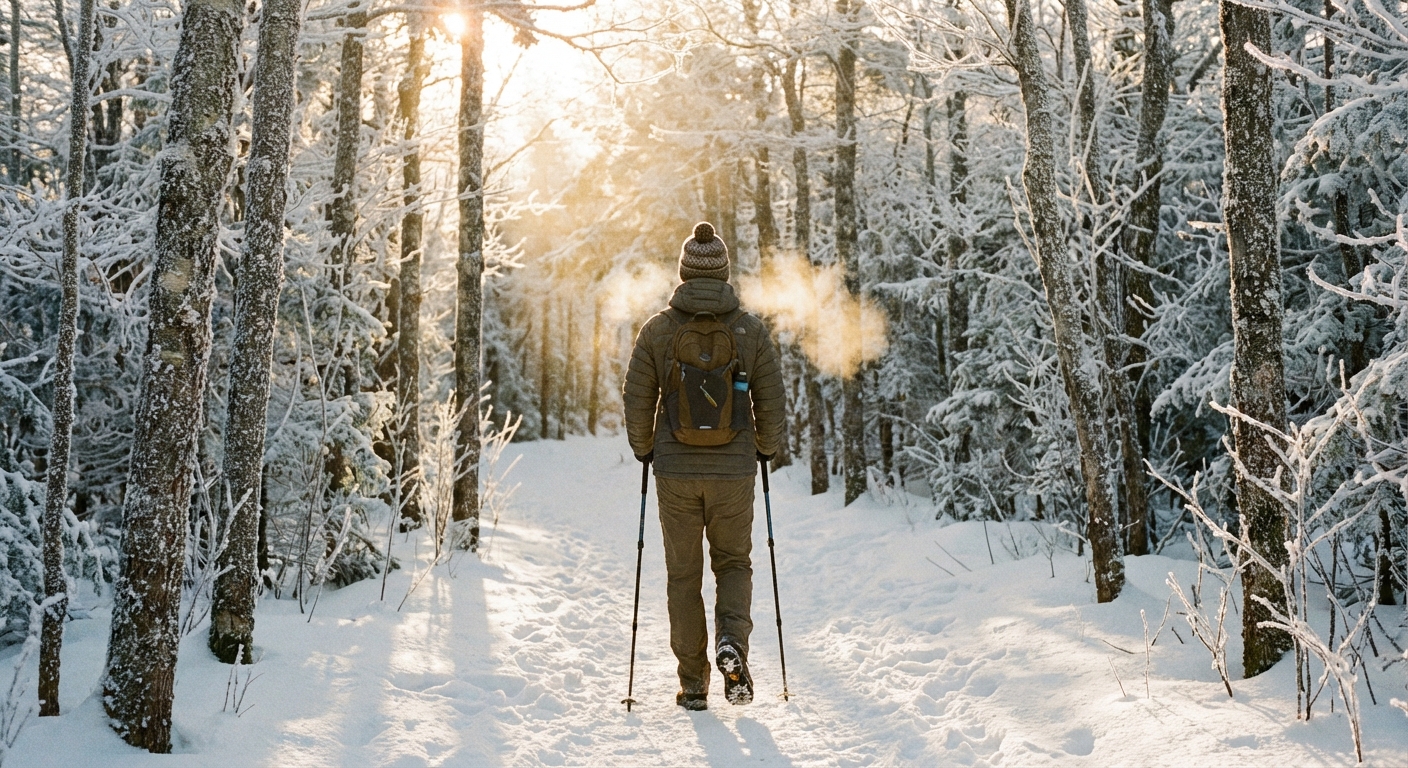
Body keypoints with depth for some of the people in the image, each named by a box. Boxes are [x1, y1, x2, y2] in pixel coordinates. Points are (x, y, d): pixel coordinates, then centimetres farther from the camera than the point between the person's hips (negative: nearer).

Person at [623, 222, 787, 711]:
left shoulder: (657, 330, -4)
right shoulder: (751, 330, -3)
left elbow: (638, 401, 0)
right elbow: (772, 401, 0)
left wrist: (644, 450, 17)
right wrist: (766, 449, 18)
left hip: (675, 470, 0)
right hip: (733, 470, 0)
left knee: (683, 574, 11)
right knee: (733, 563, 18)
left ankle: (693, 684, 13)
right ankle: (731, 642, -8)